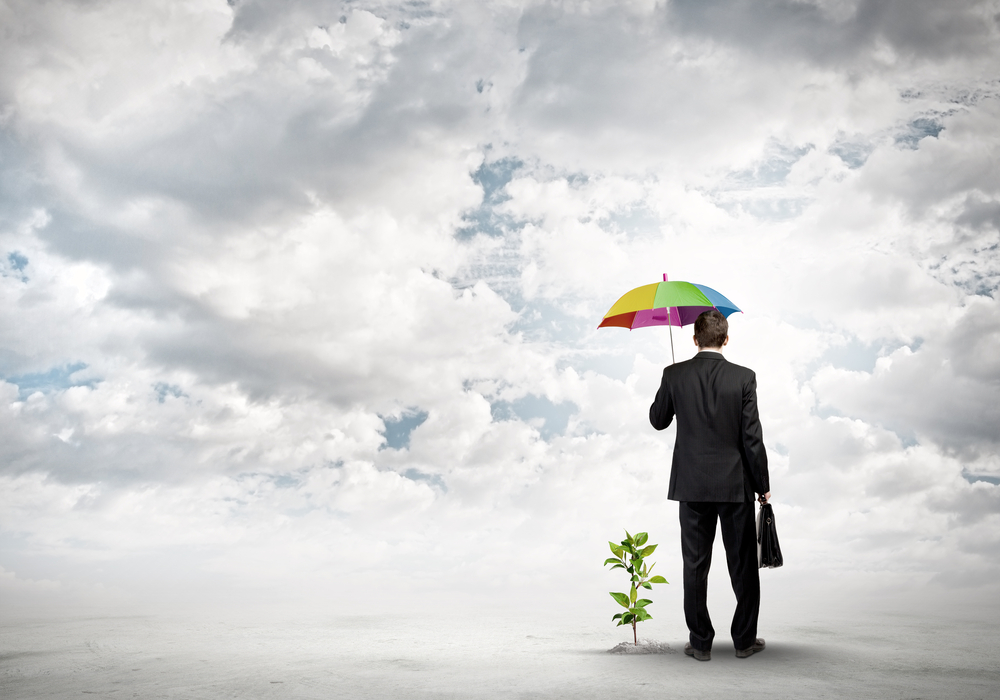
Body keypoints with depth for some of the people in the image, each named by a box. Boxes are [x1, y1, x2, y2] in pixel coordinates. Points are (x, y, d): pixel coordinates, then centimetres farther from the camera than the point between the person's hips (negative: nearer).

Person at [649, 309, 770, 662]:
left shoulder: (674, 375, -5)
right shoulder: (743, 378, -8)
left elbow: (658, 420, 8)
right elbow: (752, 437, -7)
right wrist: (762, 484, 3)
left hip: (691, 485, 1)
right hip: (735, 485, -1)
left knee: (695, 565, 9)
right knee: (743, 565, 13)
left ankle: (700, 642, 15)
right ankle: (744, 639, 22)